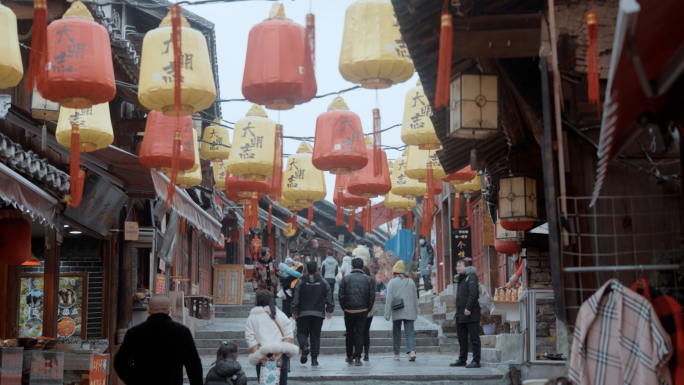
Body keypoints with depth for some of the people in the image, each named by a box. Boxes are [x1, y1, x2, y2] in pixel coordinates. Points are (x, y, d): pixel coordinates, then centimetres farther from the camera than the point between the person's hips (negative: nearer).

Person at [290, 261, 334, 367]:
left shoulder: (301, 282, -2)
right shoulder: (323, 282, 5)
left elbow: (295, 298, -2)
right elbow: (329, 298, 8)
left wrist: (294, 311, 6)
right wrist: (330, 310, 18)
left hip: (303, 313, -2)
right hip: (319, 313, 2)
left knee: (302, 332, 9)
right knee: (316, 335, 7)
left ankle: (304, 346, -21)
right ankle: (314, 359, 2)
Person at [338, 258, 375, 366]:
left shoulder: (346, 279, -1)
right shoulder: (368, 279, 1)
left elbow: (341, 295, -4)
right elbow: (372, 296, -2)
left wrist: (344, 308, 6)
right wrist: (368, 309, 7)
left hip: (349, 311, 0)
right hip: (362, 311, 0)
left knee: (349, 334, 14)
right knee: (359, 334, 3)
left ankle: (349, 357, 21)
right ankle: (357, 358, -4)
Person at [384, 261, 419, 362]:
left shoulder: (392, 282, -4)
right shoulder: (410, 281, 7)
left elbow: (389, 299, -8)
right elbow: (415, 298, 10)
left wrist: (387, 314, -6)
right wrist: (416, 312, 17)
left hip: (397, 312, -2)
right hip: (409, 312, 2)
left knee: (396, 333, 10)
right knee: (409, 332, -1)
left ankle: (396, 354, 14)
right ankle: (412, 351, -21)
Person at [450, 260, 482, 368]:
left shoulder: (471, 277, -7)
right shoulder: (459, 279, 20)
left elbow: (473, 293, -17)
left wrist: (468, 308, -23)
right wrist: (458, 312, 14)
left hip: (471, 314, -9)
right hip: (460, 315, 9)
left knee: (474, 339, -5)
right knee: (462, 339, 12)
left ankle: (476, 361, -4)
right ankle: (462, 360, 19)